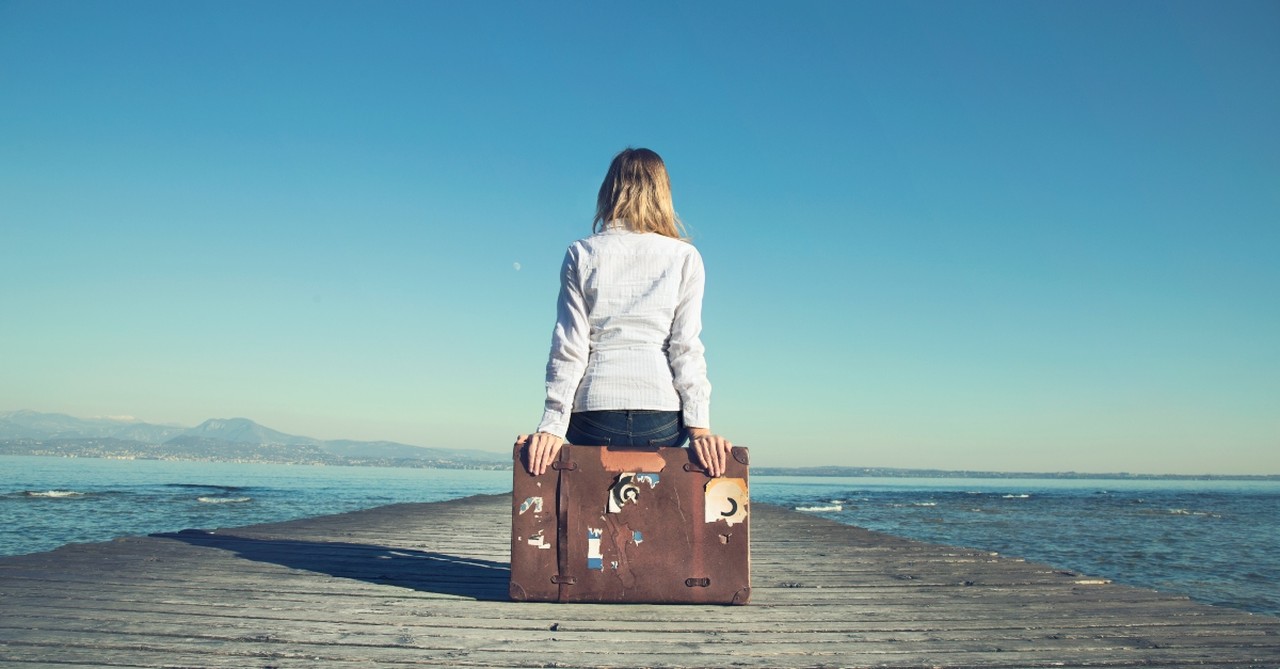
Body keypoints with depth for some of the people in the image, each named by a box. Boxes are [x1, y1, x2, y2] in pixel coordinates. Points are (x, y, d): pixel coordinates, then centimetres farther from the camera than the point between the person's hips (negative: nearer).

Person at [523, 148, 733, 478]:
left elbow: (569, 348, -1)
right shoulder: (685, 257, 5)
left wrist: (553, 426, -2)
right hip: (662, 419, 0)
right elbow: (686, 347, -3)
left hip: (593, 415, 0)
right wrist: (700, 426, -5)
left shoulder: (581, 254, 6)